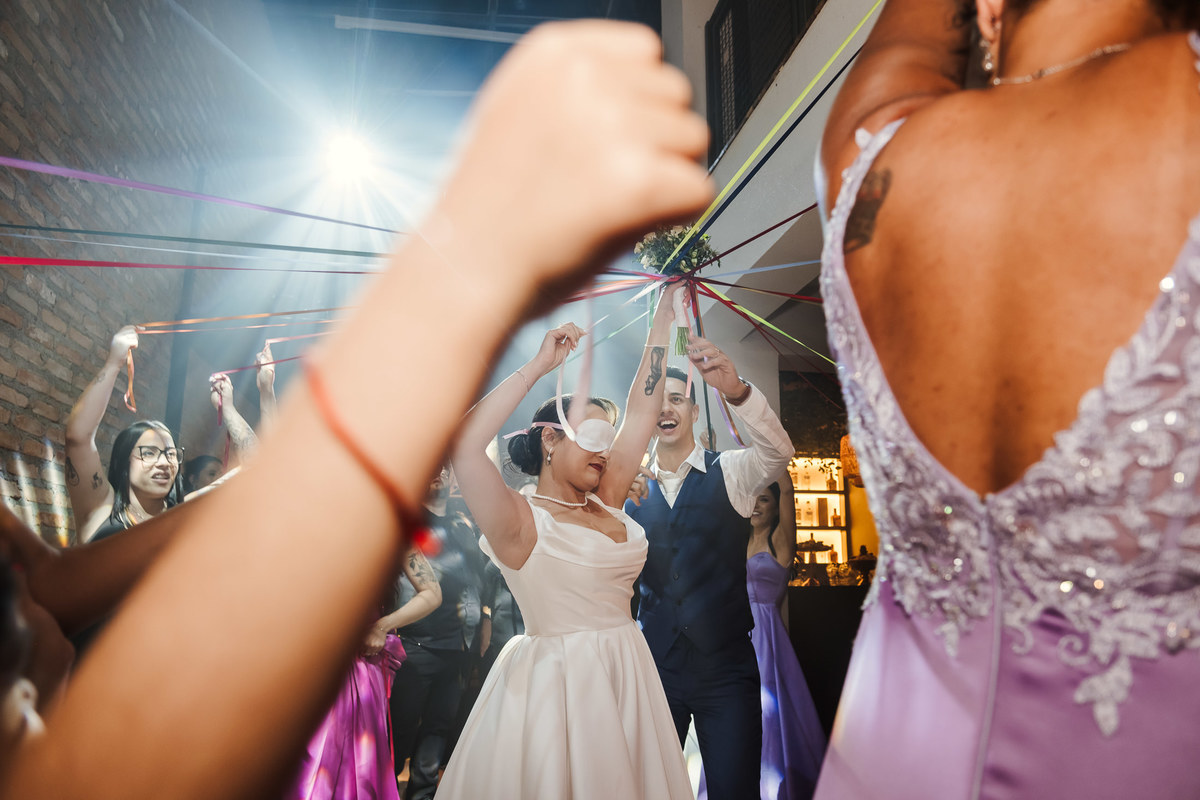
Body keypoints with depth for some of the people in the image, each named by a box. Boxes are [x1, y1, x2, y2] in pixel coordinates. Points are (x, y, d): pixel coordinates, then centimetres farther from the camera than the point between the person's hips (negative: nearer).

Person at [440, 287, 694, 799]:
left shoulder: (605, 503, 6)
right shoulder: (521, 520, -11)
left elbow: (641, 408, 7)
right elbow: (463, 444, -29)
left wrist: (665, 313, 10)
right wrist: (538, 367, -21)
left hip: (626, 677, 7)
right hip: (554, 679, -6)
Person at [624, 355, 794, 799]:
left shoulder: (729, 473, -3)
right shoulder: (632, 488, 5)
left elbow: (778, 452, -23)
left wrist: (736, 391, -41)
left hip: (726, 667, -2)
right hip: (656, 666, 2)